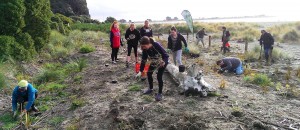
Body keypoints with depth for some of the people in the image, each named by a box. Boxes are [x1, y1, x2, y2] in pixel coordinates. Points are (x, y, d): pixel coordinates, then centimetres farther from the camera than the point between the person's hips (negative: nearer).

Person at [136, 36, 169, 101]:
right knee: (149, 73, 6)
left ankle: (160, 93, 4)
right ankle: (151, 89, 30)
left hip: (163, 62, -6)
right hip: (154, 62, 6)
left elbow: (166, 55, -31)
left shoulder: (156, 45, -36)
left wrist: (164, 62, -52)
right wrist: (140, 71, -14)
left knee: (159, 76, -14)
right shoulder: (145, 49, -19)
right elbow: (143, 60, -12)